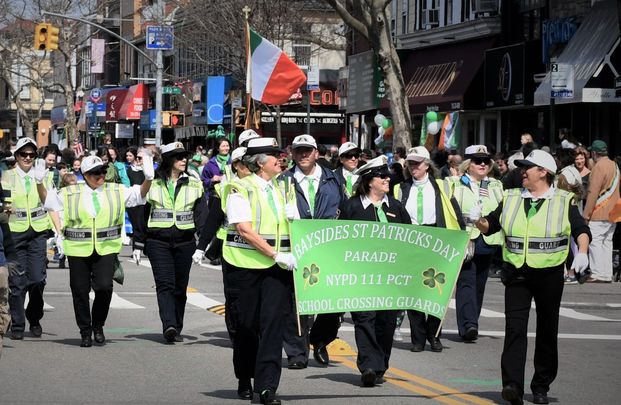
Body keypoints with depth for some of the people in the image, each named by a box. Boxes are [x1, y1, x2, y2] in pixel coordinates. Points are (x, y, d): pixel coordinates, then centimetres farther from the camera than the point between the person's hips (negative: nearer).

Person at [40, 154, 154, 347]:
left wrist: (148, 178, -6)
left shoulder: (116, 191, 8)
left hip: (106, 249, 0)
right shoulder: (70, 193, 4)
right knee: (80, 291, 3)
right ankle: (85, 333, 17)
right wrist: (39, 183, -2)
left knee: (104, 287, -14)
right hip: (78, 251, 0)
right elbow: (48, 200, 14)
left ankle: (98, 326, 10)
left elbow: (140, 194, 9)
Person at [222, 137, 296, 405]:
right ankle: (244, 380, 25)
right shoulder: (241, 189, -5)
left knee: (273, 321, -9)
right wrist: (276, 254, -20)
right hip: (246, 264, -4)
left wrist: (289, 255, 1)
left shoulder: (280, 190, 16)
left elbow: (290, 226, 20)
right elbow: (245, 230, -14)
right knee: (247, 324, 6)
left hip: (277, 265, 4)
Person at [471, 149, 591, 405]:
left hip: (549, 275, -1)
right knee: (515, 328, -12)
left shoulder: (564, 201, 2)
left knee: (547, 331, 8)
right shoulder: (511, 199, 12)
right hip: (516, 274, 2)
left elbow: (581, 230, -6)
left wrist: (582, 252, -24)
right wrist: (478, 220, -5)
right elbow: (490, 226, 16)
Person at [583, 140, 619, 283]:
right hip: (612, 212, 9)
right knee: (607, 242, 11)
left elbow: (593, 193, -18)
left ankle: (598, 274, -9)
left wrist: (586, 214, -15)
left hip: (599, 212, -9)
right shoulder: (614, 165, 15)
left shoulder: (599, 167, -14)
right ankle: (607, 274, 11)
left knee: (595, 242, -6)